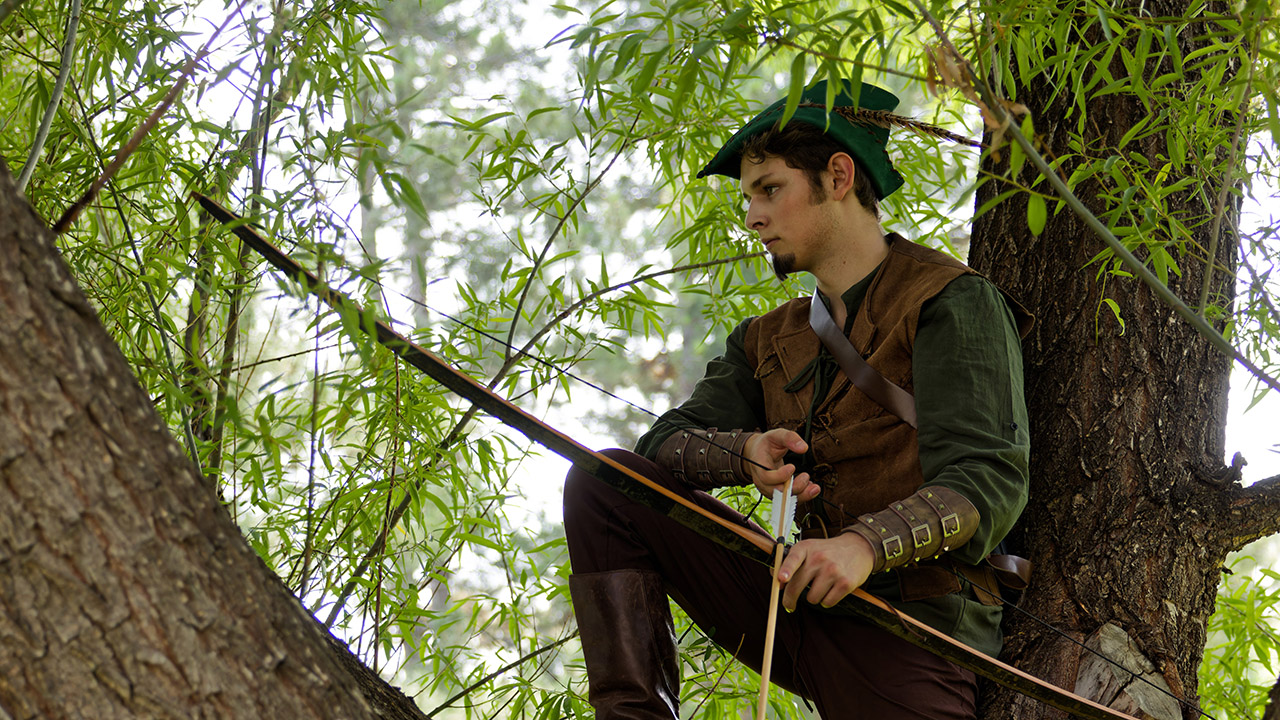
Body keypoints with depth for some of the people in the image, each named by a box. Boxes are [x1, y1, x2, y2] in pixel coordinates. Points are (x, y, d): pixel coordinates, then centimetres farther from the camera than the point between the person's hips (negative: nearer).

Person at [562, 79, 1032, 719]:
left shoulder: (955, 304, -3)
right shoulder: (768, 341, 19)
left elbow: (990, 481, -16)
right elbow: (661, 445, 8)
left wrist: (866, 544, -33)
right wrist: (745, 451, -15)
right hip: (801, 609, 6)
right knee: (604, 483, -4)